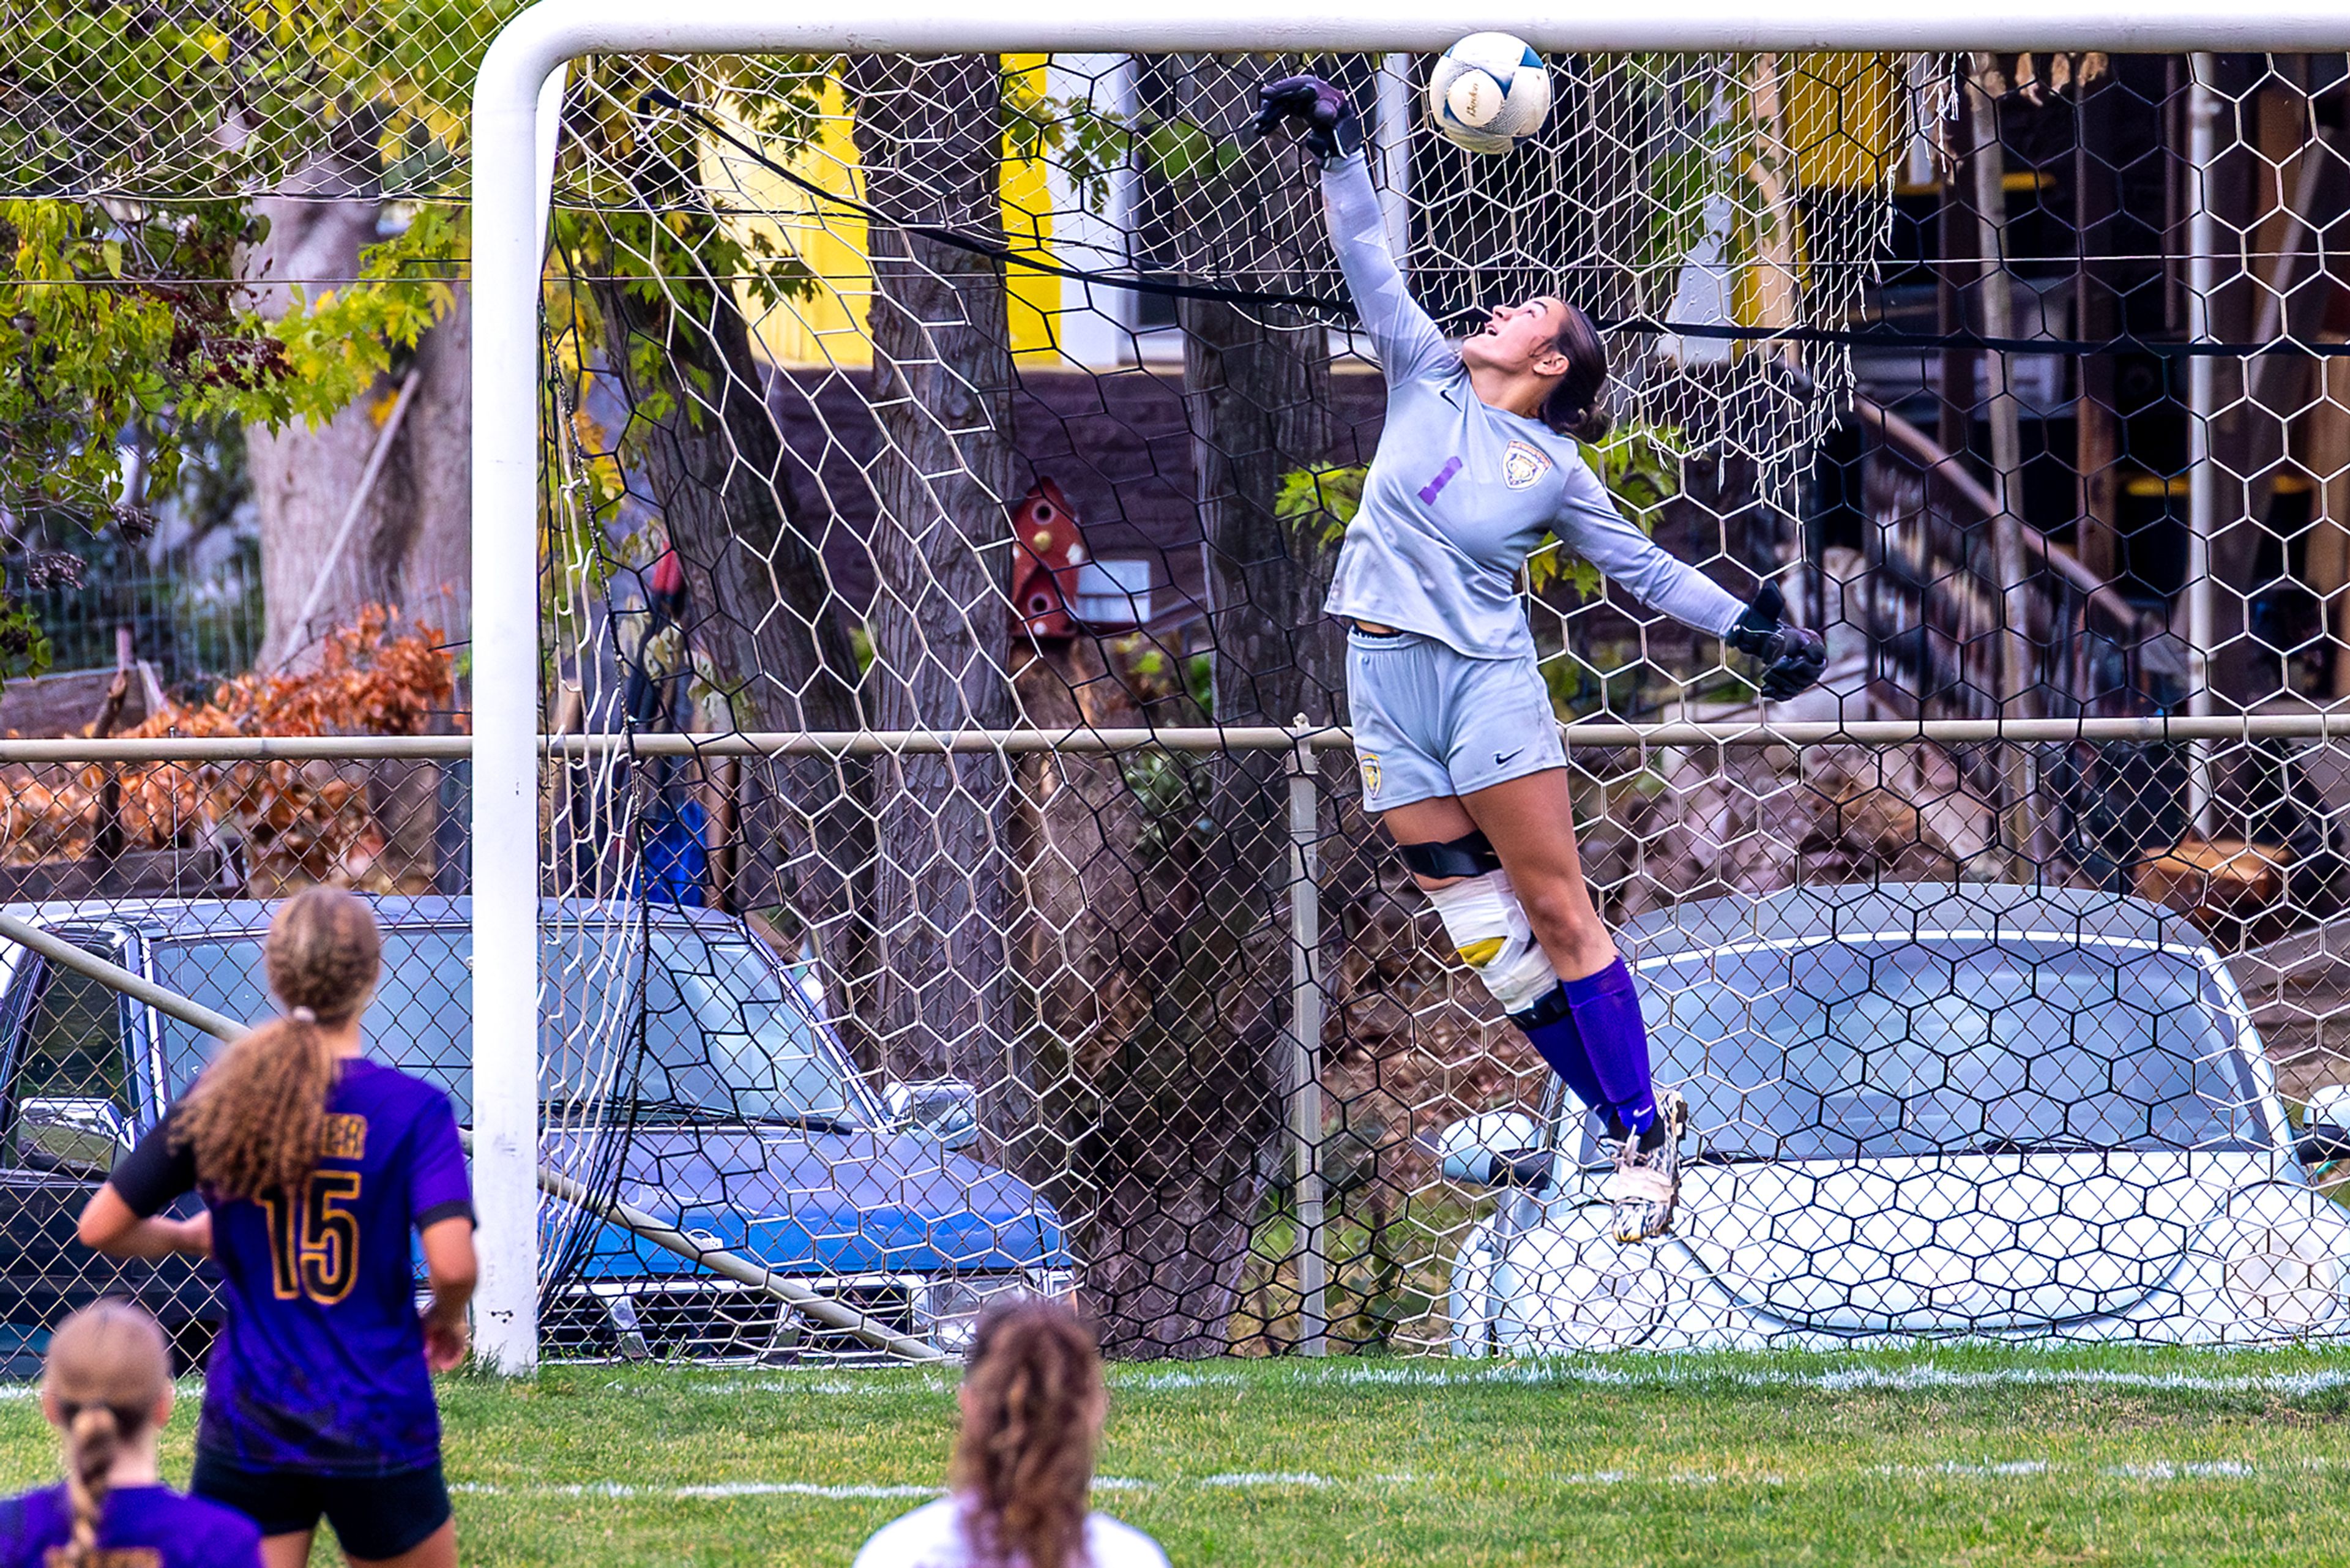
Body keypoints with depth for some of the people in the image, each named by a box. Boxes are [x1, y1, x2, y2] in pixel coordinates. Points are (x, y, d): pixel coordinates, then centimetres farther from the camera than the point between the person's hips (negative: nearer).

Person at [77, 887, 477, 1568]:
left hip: (247, 1428, 2)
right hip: (378, 1429, -2)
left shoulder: (217, 1100, -1)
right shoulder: (413, 1108, -10)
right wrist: (446, 1320, 3)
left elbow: (101, 1226, 2)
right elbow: (452, 1262, -20)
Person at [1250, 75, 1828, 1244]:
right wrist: (1336, 149, 6)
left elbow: (1646, 569, 10)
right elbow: (1370, 269, 12)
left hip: (1489, 678, -3)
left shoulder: (1556, 472, 6)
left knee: (1555, 913, -6)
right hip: (1387, 682, 3)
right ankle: (1624, 1121, 8)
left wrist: (1744, 626, 2)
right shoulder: (1425, 378, 12)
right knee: (1482, 933, 1)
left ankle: (1643, 1128, 0)